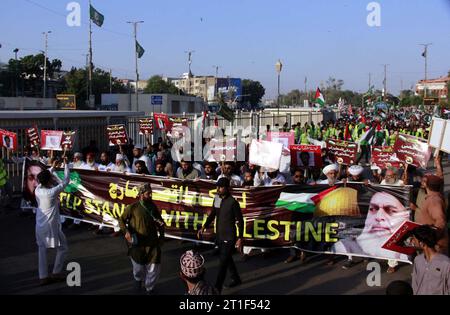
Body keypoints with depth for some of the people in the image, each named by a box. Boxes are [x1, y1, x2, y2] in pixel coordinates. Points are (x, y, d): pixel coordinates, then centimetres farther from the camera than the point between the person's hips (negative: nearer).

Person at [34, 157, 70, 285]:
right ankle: (56, 273, 12)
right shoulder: (53, 192, -20)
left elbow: (43, 180, 18)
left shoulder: (37, 190, -3)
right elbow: (66, 181, -10)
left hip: (40, 226, 6)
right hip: (51, 225, -6)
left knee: (42, 250, 12)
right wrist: (66, 164, -2)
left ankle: (43, 277, 12)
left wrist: (53, 167, 19)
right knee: (62, 248, 12)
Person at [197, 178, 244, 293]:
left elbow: (240, 221, -12)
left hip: (229, 238, -7)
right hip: (219, 236, 7)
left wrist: (240, 238, -13)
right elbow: (212, 215, 7)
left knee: (222, 264, -5)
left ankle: (217, 289, 0)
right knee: (227, 259, 22)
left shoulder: (232, 202, -17)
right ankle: (236, 279, 42)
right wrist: (204, 228, -7)